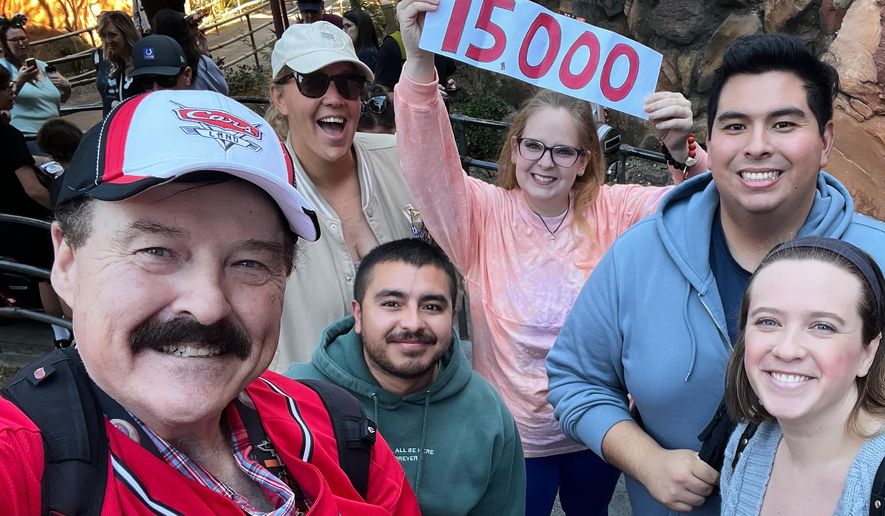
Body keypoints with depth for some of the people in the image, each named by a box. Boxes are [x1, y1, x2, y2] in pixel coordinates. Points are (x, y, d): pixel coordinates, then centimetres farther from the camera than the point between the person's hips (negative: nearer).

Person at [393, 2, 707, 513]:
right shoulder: (484, 215, -12)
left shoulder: (613, 210, -7)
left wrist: (685, 150, -38)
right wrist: (420, 63, -42)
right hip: (513, 436, -1)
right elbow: (430, 164, -27)